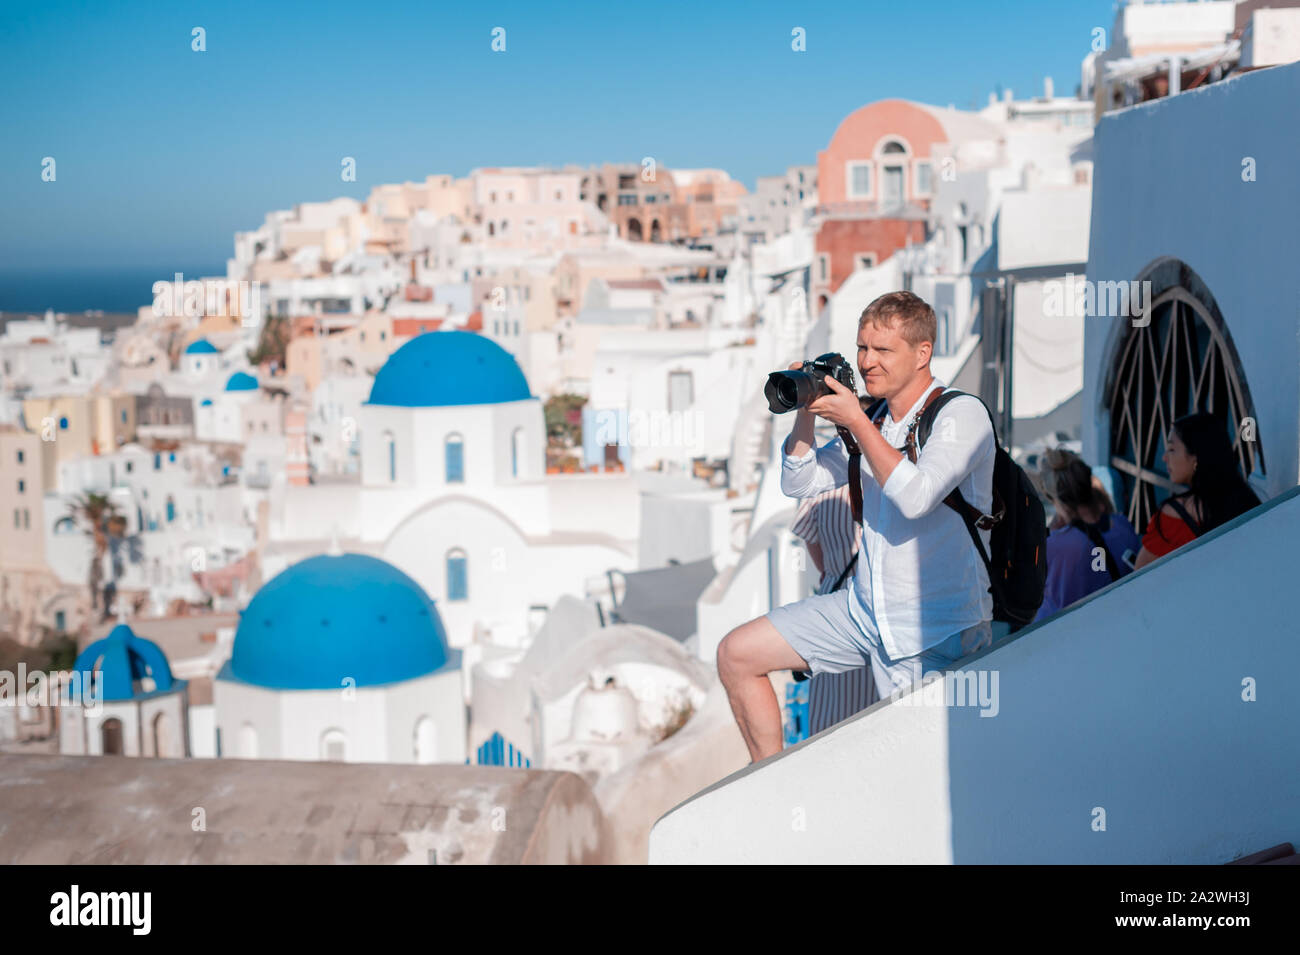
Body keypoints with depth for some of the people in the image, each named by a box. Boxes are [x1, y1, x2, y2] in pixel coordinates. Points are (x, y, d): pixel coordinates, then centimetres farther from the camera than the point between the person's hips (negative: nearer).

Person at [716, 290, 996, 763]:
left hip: (931, 634, -7)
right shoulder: (873, 421, 10)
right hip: (863, 609, 7)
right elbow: (799, 484, 13)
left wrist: (855, 421, -18)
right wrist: (806, 410, -2)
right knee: (736, 654, 5)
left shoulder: (961, 414, -12)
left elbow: (915, 496, -27)